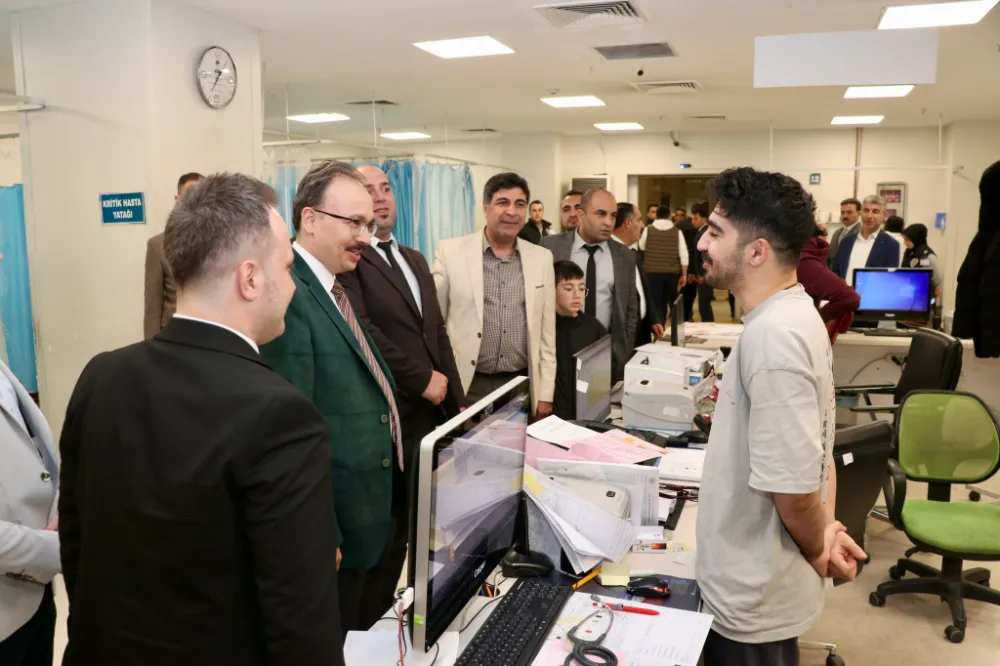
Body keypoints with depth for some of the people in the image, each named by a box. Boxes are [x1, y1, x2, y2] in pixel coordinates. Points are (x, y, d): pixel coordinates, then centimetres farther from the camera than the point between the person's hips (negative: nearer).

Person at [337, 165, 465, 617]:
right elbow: (363, 332, -20)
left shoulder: (415, 259, 18)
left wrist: (456, 402, 12)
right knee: (384, 534, 5)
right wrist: (423, 381, -13)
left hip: (433, 415, 7)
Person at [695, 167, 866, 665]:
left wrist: (818, 551, -10)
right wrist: (827, 531, 2)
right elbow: (817, 447, 10)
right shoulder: (793, 315, 4)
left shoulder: (772, 336, -28)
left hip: (751, 595, -9)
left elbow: (793, 484, -28)